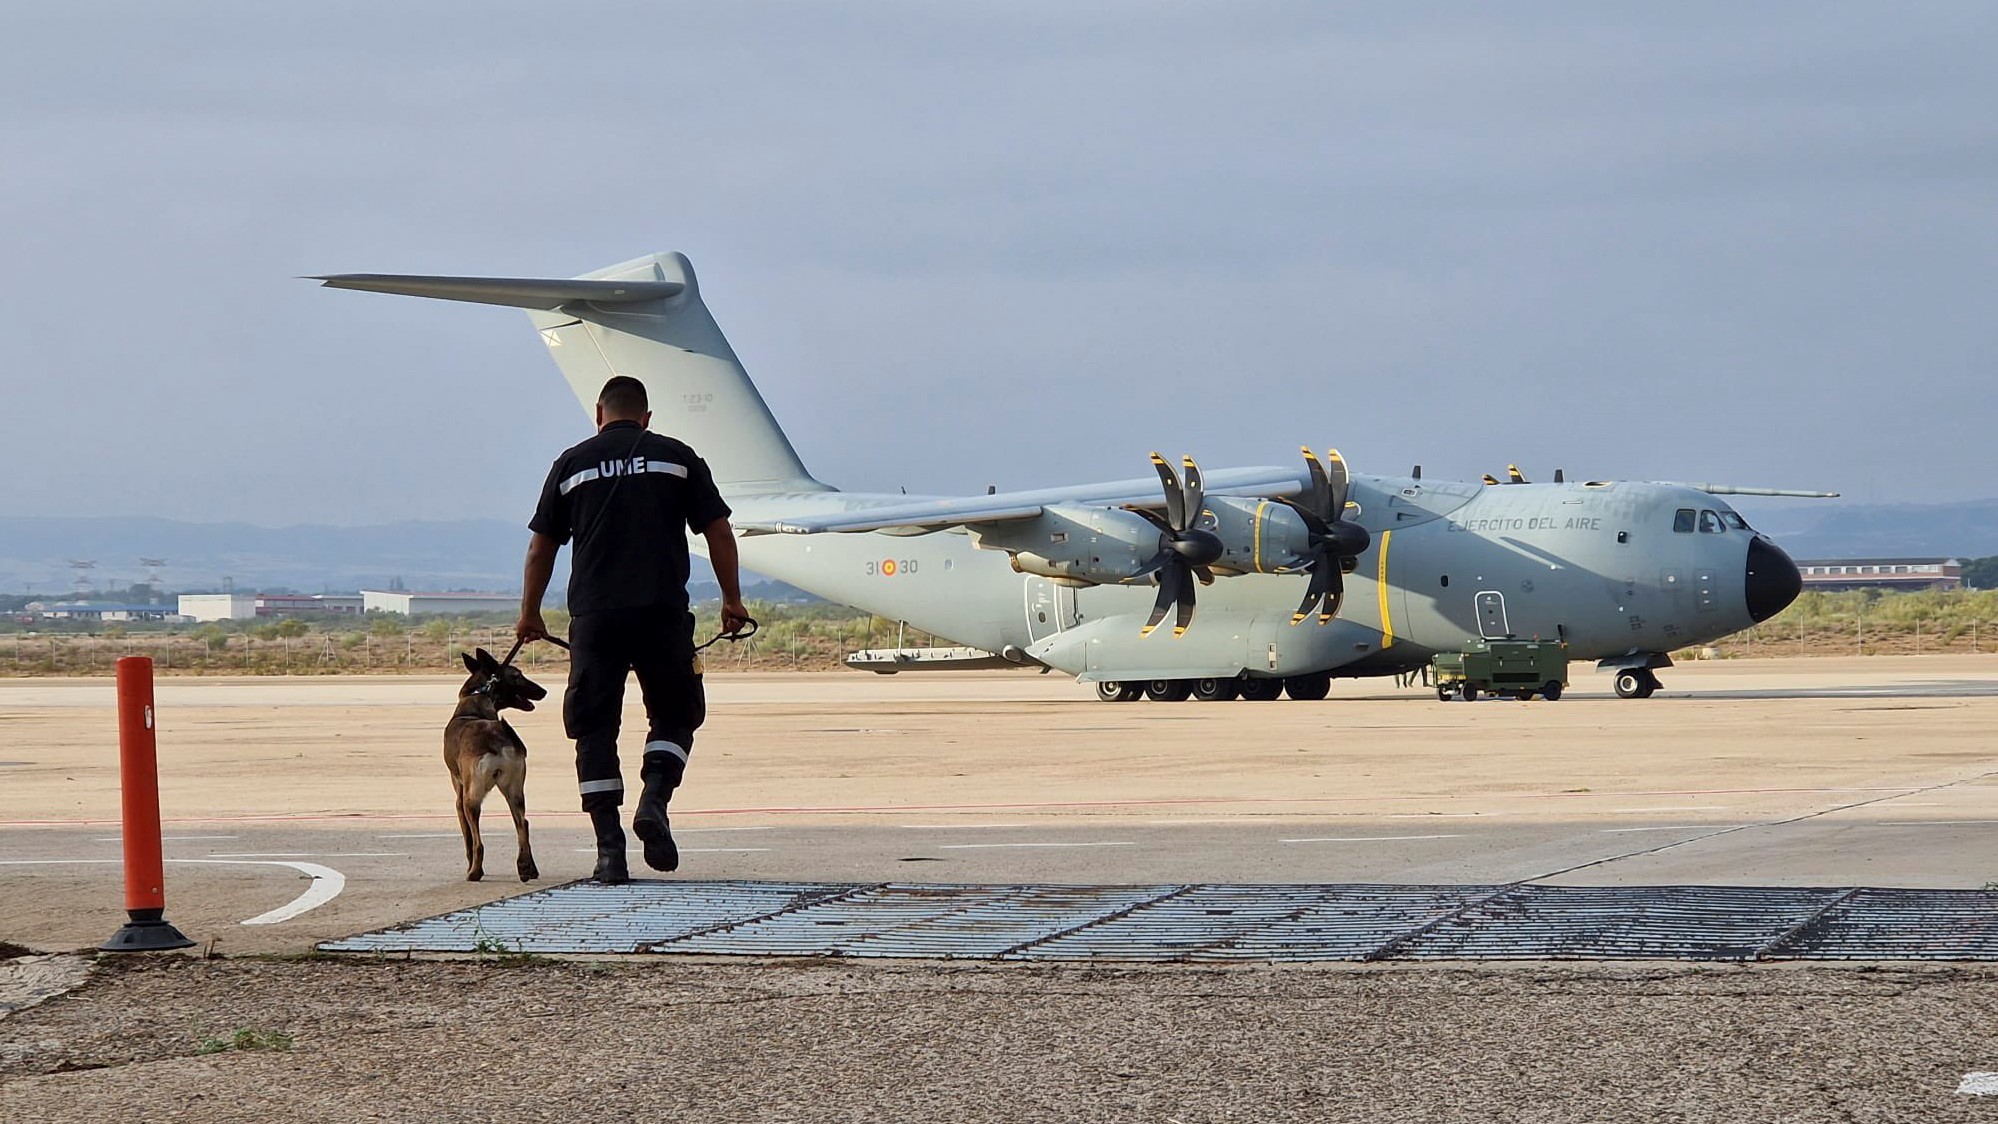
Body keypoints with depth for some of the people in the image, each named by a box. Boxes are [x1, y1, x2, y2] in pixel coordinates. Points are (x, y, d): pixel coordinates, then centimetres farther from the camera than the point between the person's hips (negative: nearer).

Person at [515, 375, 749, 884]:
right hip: (663, 612, 0)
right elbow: (718, 531, 7)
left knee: (594, 727, 5)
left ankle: (609, 849, -1)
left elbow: (541, 546, 13)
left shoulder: (573, 463, 10)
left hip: (593, 615, 0)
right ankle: (654, 801, -12)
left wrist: (530, 613, 23)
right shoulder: (677, 458, 9)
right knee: (675, 715, 13)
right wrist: (732, 600, 16)